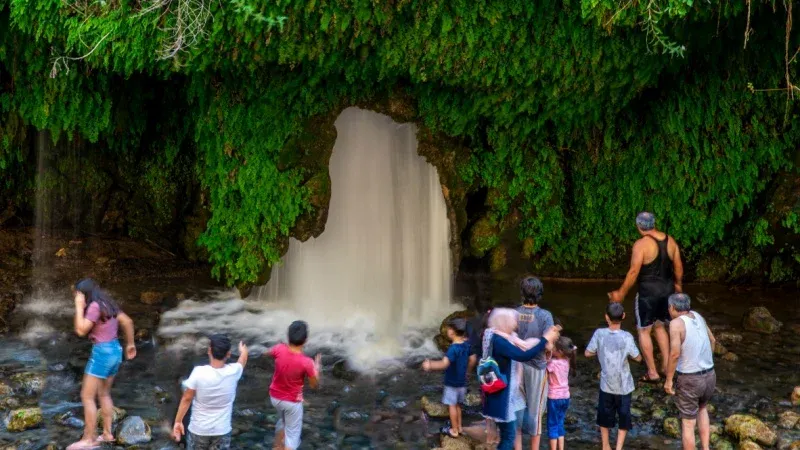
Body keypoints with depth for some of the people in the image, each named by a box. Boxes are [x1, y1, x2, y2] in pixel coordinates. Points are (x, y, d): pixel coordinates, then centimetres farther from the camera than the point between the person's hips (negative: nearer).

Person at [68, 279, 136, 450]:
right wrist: (130, 344, 23)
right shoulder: (108, 303, 10)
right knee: (104, 394, 19)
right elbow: (128, 322, 14)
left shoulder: (95, 306, -16)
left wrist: (79, 306, -13)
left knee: (87, 396, -1)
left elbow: (81, 330, -18)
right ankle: (107, 433, 23)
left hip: (102, 352, -9)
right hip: (115, 350, 9)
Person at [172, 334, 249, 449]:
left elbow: (186, 399, -10)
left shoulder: (199, 372, -20)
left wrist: (178, 421, 2)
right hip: (222, 431, 1)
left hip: (198, 430, -1)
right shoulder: (233, 372, -12)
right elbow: (243, 360, 12)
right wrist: (243, 351, 35)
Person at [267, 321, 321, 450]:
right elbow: (314, 385, -14)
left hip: (275, 397, 5)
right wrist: (316, 366, 0)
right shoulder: (306, 362, -30)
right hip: (292, 401, -5)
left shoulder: (279, 350, -20)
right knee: (292, 434, 11)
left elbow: (268, 352, 6)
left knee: (282, 421, 34)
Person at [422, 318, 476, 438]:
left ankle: (454, 430, 16)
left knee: (452, 406, 7)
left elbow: (444, 363, -40)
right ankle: (459, 427, 32)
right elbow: (472, 360, 8)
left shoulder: (453, 348, -27)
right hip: (462, 381, 7)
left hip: (452, 382, -7)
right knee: (457, 405, 22)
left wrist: (430, 365, -43)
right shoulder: (467, 344, -3)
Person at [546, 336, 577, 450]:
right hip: (565, 397, 6)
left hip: (554, 398, -6)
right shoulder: (566, 361, 1)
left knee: (552, 425, 4)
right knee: (560, 424, 16)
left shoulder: (553, 363, -20)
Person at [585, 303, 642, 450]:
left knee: (605, 415, 20)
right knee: (624, 417, 14)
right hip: (623, 386, -2)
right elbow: (638, 358, -9)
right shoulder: (626, 337, -17)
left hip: (606, 384, 2)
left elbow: (588, 353, -6)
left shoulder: (599, 334, -13)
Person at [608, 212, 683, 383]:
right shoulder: (670, 240, 3)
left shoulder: (641, 244, -17)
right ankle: (666, 364, 25)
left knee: (644, 331, 6)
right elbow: (678, 266, 10)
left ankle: (652, 373, 8)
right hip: (667, 289, 7)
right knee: (660, 327, 24)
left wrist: (621, 293, -9)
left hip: (648, 292, -7)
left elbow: (634, 272, -18)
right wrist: (677, 284, 28)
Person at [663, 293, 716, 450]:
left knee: (688, 423, 8)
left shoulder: (676, 323, -17)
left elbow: (674, 354, -24)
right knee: (702, 408, 33)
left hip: (689, 380, -6)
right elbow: (712, 340, 20)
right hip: (710, 376, 7)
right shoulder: (697, 315, 6)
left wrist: (668, 380, -13)